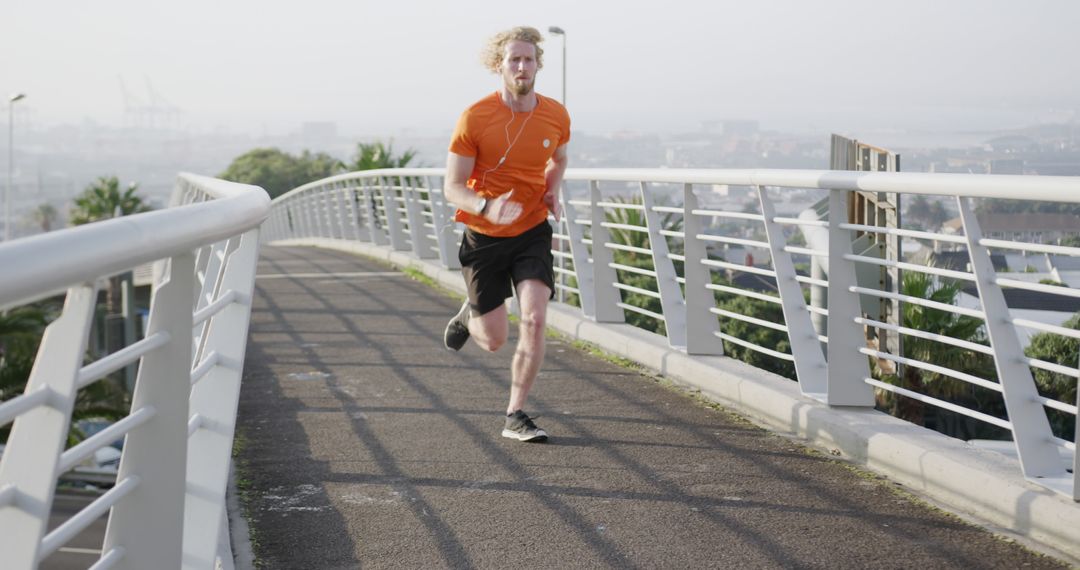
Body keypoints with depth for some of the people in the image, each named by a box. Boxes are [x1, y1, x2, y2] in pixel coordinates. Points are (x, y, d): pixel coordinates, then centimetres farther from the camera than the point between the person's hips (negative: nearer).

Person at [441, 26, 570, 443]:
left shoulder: (557, 116, -3)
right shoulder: (475, 118, -14)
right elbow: (453, 187, -13)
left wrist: (553, 190, -1)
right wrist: (487, 208, -33)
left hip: (532, 233, 2)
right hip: (483, 237, -2)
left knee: (534, 320, -18)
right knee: (494, 340, 4)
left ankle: (515, 416, -5)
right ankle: (468, 317, 42)